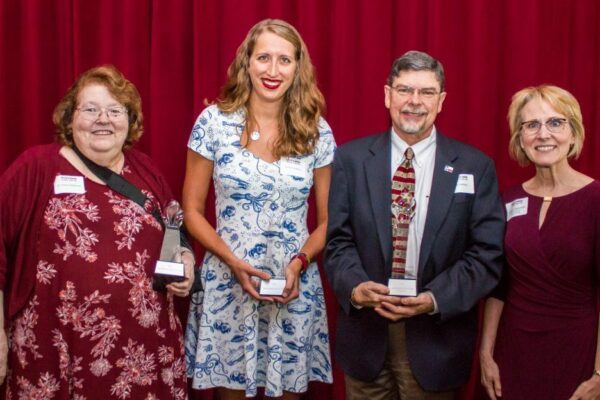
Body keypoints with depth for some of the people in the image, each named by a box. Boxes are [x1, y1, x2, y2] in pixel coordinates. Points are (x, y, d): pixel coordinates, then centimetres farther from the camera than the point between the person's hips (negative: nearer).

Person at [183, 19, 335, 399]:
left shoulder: (317, 132, 0)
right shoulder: (214, 122, -4)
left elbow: (327, 221, 5)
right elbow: (192, 211, 0)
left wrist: (299, 263, -13)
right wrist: (234, 263, -14)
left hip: (295, 288, 1)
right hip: (227, 284, -1)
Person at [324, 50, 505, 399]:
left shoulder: (475, 167, -1)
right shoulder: (350, 159, 1)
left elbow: (487, 254, -4)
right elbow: (338, 239, 0)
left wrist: (436, 299, -17)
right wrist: (355, 287, -18)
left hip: (436, 336, 0)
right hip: (365, 334, 1)